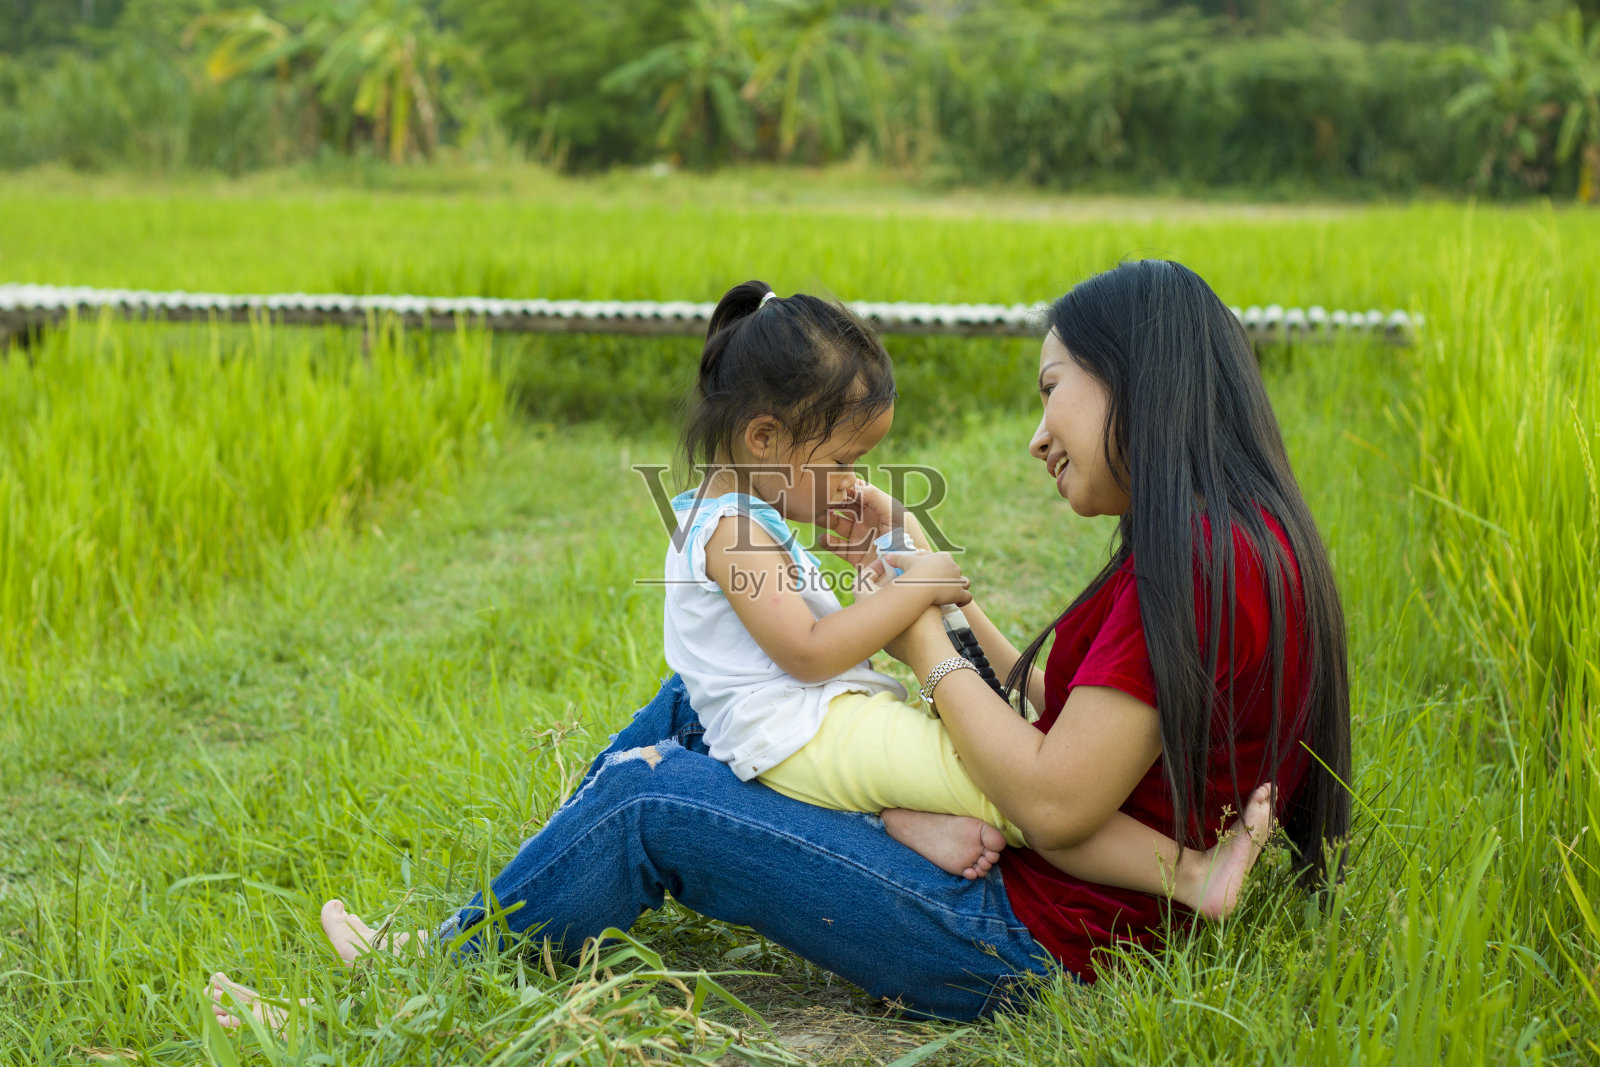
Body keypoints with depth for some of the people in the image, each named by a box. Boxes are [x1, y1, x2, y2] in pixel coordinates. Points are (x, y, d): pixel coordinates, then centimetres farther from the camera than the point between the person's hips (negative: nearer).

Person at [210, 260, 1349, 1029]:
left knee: (651, 797, -9)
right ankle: (487, 925, 21)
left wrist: (926, 645, -12)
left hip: (1029, 944, -10)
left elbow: (1055, 801, -26)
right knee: (697, 702, 14)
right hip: (1027, 901, 10)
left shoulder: (1195, 560, -23)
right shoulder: (1231, 543, 8)